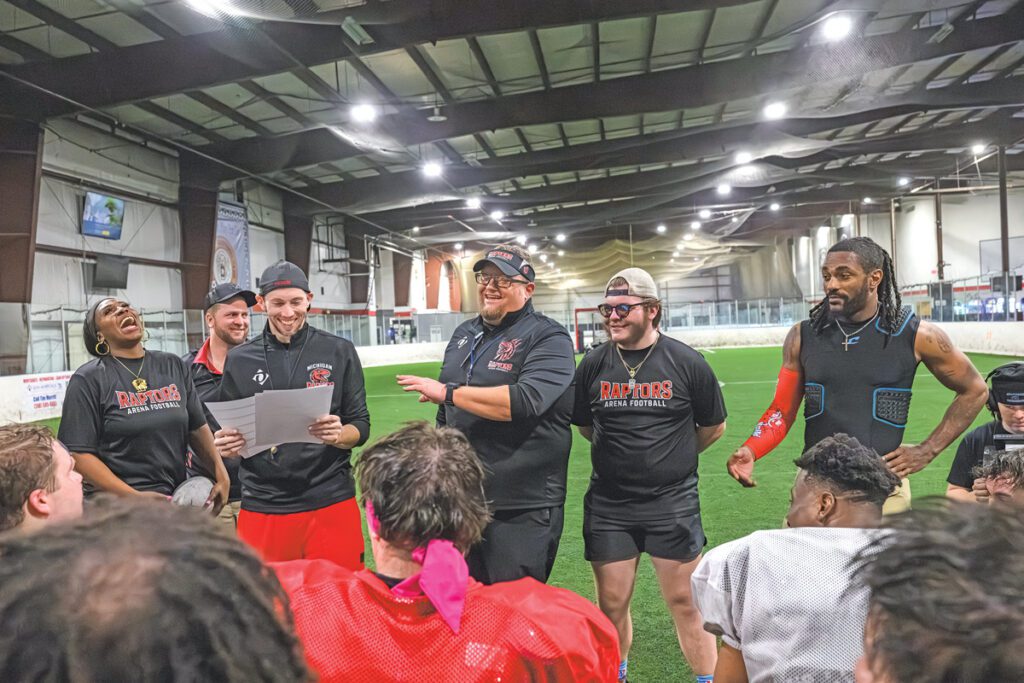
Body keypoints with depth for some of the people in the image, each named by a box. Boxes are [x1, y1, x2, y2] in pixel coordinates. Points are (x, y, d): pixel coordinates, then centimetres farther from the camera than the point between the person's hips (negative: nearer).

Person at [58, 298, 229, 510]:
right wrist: (135, 497, -18)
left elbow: (197, 427, 11)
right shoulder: (88, 379, -6)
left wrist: (221, 475, 0)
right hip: (117, 506, -4)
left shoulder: (174, 365, 7)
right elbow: (78, 454, -11)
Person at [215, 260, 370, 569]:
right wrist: (226, 444, -10)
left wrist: (338, 435, -18)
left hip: (330, 500, -1)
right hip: (262, 505, 1)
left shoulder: (338, 351, 3)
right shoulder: (239, 359, 6)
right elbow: (225, 433, 12)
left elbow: (361, 427, 3)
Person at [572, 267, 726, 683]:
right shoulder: (593, 364, -1)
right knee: (611, 605, 12)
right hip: (608, 506, 2)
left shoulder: (687, 363, -6)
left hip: (673, 503, -2)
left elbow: (713, 426, 7)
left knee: (686, 602, 7)